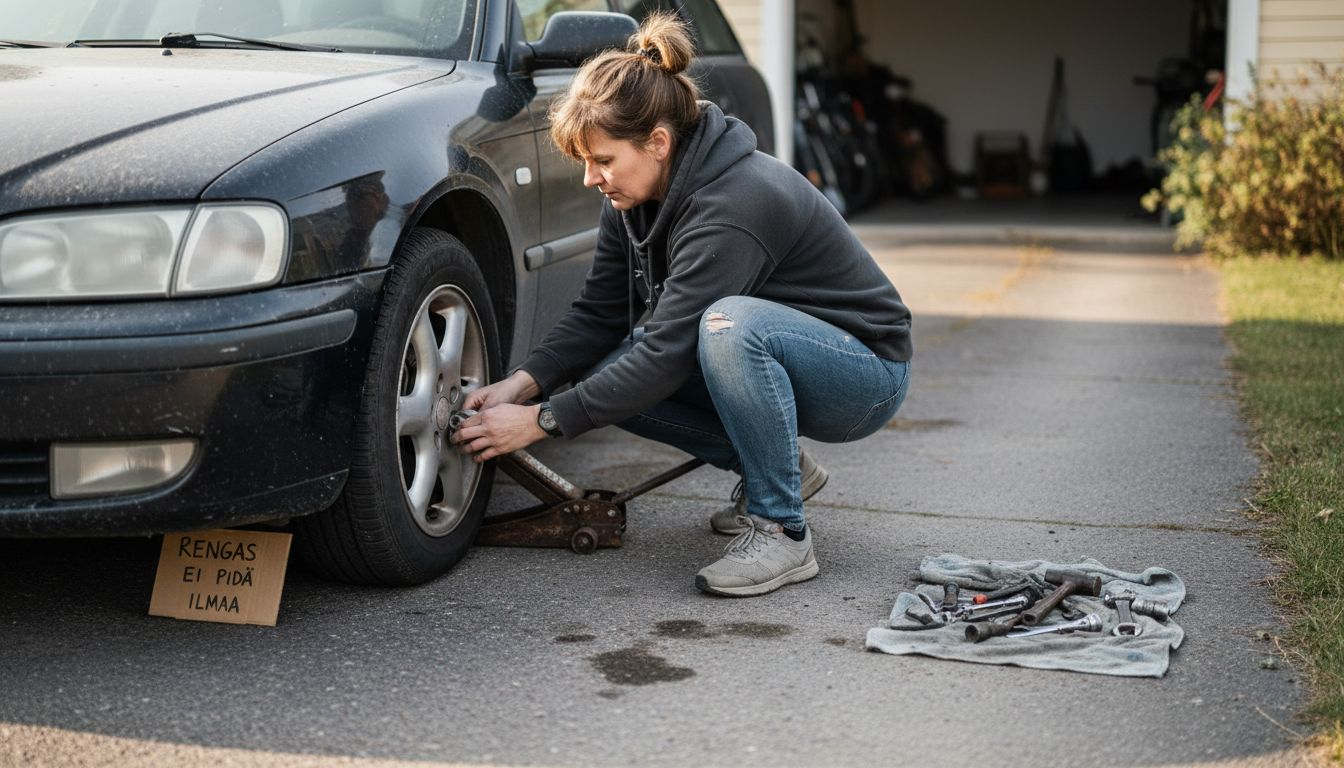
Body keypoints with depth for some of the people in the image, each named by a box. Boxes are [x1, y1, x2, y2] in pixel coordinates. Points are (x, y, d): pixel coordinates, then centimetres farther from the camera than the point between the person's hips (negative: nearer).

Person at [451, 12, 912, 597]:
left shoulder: (733, 204, -31)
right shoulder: (637, 195, -4)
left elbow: (665, 354, -33)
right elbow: (598, 313, 0)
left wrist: (541, 421, -29)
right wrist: (522, 384, -16)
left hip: (864, 377, -9)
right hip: (763, 355, 9)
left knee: (729, 324, -38)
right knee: (608, 374, -9)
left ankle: (781, 532, -23)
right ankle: (777, 468, 8)